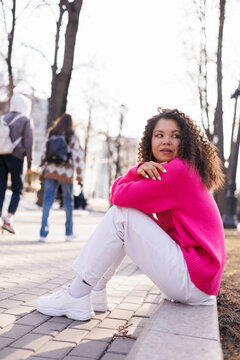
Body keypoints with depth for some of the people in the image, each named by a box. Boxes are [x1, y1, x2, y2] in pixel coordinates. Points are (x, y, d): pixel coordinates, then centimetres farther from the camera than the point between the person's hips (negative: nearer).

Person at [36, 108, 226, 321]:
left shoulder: (179, 170, -15)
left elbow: (119, 195, -17)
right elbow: (120, 194, 6)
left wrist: (137, 173, 4)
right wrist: (139, 171, -14)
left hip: (194, 281, -10)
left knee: (121, 215, -14)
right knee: (123, 211, 13)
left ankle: (76, 297, -6)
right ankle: (96, 293, 14)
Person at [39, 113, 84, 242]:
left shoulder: (51, 133, 8)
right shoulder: (73, 136, -1)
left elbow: (45, 152, 7)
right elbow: (78, 155, -6)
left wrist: (42, 171, 12)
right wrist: (79, 174, -2)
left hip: (50, 171, 2)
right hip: (66, 173, -2)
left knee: (47, 200, 3)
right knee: (68, 201, 11)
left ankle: (43, 233, -4)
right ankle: (69, 233, 20)